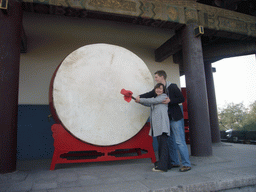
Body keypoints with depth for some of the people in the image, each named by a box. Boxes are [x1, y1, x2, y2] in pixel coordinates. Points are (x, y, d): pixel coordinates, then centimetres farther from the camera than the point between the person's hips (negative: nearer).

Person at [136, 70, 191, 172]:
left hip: (175, 118, -7)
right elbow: (150, 94, -5)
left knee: (179, 141, -6)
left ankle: (186, 164, 4)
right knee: (170, 141, 12)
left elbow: (182, 99, -7)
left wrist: (170, 100, -20)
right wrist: (140, 97, -20)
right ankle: (175, 162, 24)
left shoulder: (172, 87, -7)